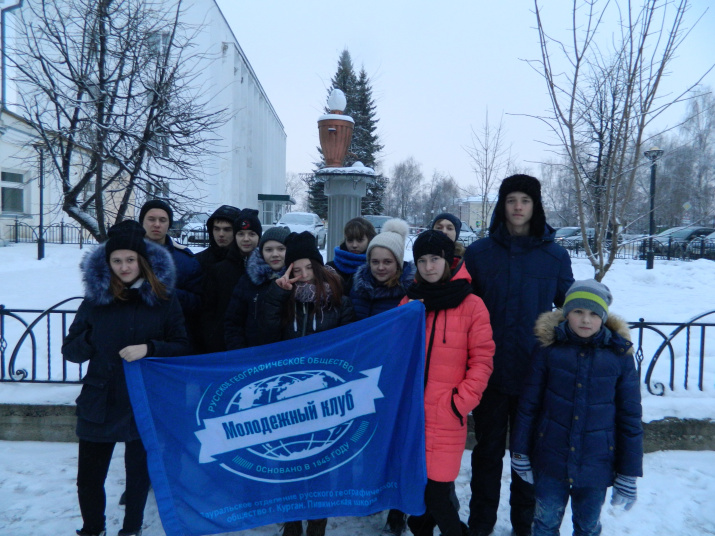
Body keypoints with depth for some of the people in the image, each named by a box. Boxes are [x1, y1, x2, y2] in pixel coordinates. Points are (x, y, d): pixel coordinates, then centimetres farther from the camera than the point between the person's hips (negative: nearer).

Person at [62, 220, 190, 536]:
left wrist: (149, 349, -20)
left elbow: (182, 348, -4)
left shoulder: (163, 299, -4)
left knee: (139, 474, 14)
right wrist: (91, 339, -16)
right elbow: (70, 350, 4)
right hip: (99, 403, 1)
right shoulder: (95, 299, 0)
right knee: (88, 477, 9)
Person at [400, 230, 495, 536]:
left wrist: (461, 402, -11)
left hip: (445, 417, -4)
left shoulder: (471, 305, -4)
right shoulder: (409, 302, 7)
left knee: (436, 493, -1)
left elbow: (482, 360, -5)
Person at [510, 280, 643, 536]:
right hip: (549, 460, 0)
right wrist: (520, 453, 1)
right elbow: (528, 404, -4)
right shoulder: (548, 348, -10)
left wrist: (628, 475, 0)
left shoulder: (619, 355, -8)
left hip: (597, 464, 0)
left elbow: (630, 417, -2)